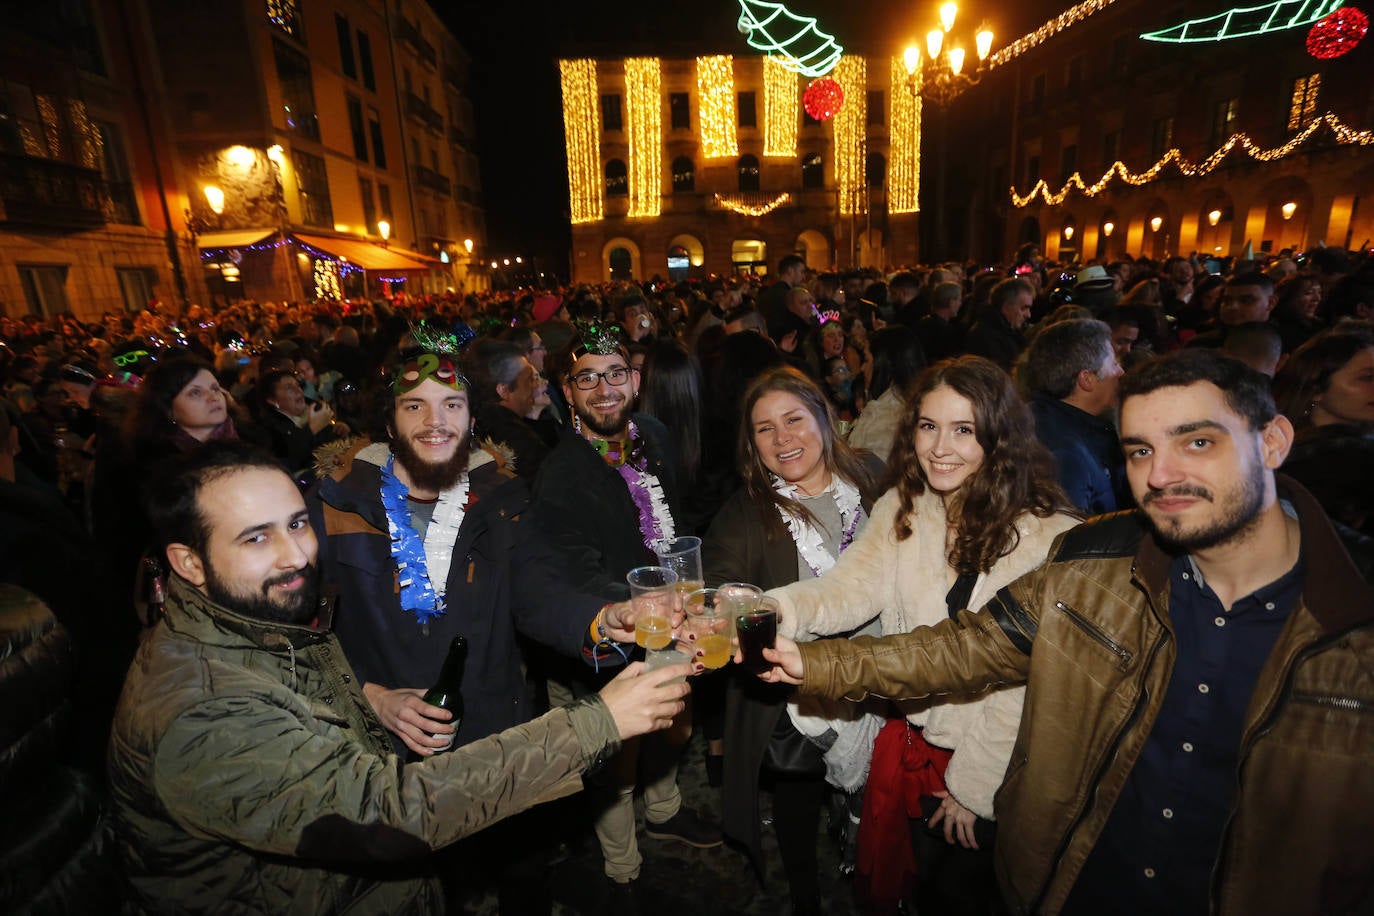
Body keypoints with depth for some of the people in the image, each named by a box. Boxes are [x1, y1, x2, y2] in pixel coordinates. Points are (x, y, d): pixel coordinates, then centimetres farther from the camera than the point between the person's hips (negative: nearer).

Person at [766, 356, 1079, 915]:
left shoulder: (1047, 536, -20)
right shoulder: (902, 511, -6)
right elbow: (847, 590, -16)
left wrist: (973, 781, -12)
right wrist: (773, 609, -35)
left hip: (993, 763, -3)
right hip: (912, 741, 3)